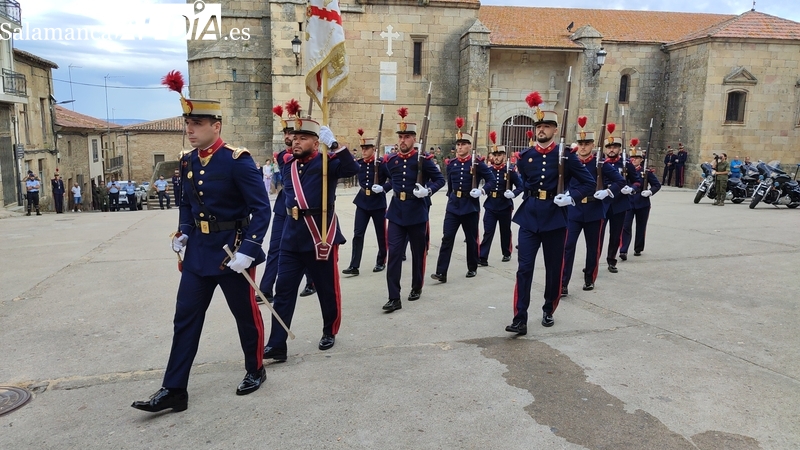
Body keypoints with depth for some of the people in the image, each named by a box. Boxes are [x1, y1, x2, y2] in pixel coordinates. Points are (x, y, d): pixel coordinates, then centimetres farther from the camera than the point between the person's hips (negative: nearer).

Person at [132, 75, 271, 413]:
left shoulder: (237, 161, -16)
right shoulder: (187, 161, 5)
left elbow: (261, 209, -18)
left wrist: (247, 250, -25)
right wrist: (182, 232, 2)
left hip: (232, 252, -6)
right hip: (197, 251, 6)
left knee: (246, 314, 10)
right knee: (186, 318, 6)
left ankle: (255, 371, 32)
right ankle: (173, 390, 15)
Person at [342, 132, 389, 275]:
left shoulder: (382, 163, -10)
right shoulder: (358, 163, 3)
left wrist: (383, 188, -24)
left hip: (378, 203, -3)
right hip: (362, 202, 3)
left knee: (381, 234, 9)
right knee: (358, 233, -2)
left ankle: (381, 262, 26)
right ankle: (354, 266, 0)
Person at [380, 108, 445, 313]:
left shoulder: (423, 159, -8)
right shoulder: (390, 160, 3)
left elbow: (440, 179, -4)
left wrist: (428, 190, -19)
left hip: (417, 213, -2)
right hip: (396, 213, 2)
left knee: (418, 253, 12)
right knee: (394, 254, -5)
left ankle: (417, 288, 32)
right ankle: (394, 298, -2)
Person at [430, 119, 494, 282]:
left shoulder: (477, 162, -5)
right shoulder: (451, 164, 6)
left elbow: (492, 180, -3)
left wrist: (482, 191, -19)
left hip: (471, 206, -2)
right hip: (453, 206, 3)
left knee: (471, 239, 9)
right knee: (447, 238, -6)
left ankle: (472, 268, 27)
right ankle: (441, 273, -8)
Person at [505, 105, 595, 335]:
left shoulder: (566, 156, -3)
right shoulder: (525, 155, 3)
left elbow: (589, 183, -1)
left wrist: (571, 197, -14)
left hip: (555, 218, 0)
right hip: (529, 217, 1)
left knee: (554, 268, 11)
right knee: (524, 268, -6)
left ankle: (548, 311, 31)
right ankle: (520, 319, -4)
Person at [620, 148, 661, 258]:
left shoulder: (647, 171, 0)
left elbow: (657, 185, 4)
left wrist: (650, 192, -14)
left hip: (642, 204, 0)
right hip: (628, 203, 0)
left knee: (641, 227, 11)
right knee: (626, 226, -11)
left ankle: (638, 249, 26)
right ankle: (623, 251, -14)